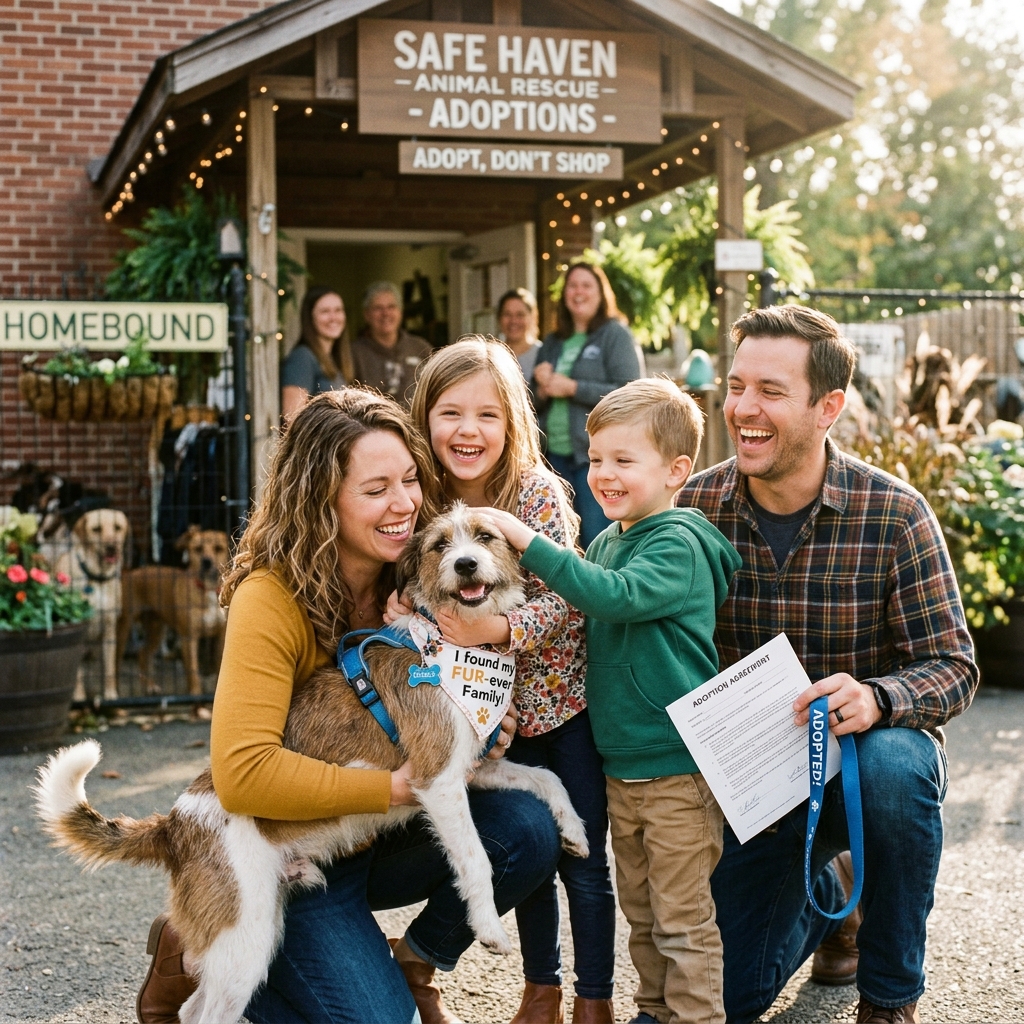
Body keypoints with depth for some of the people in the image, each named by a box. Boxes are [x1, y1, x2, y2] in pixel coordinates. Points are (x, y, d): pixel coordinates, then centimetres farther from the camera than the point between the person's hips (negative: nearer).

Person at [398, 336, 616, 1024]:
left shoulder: (538, 493, -17)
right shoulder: (427, 503, -6)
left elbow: (568, 601, -21)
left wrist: (497, 628, -33)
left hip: (564, 697, -4)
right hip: (499, 705, 4)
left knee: (583, 859, 4)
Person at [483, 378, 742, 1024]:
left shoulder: (679, 544, -15)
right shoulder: (606, 542, 11)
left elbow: (614, 597, -31)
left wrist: (528, 541, -30)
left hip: (677, 762, -8)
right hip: (619, 760, 9)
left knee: (683, 917, -1)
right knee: (640, 909, 18)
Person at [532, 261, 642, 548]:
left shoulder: (615, 335, 0)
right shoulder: (552, 343, 18)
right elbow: (534, 404, 21)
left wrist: (571, 387, -13)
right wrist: (542, 390, -2)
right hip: (556, 455, 6)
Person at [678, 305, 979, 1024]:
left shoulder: (894, 514, -17)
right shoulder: (697, 507, -10)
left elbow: (952, 666, -15)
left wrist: (876, 698, -37)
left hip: (868, 751, -2)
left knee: (893, 766, -38)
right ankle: (825, 894, 34)